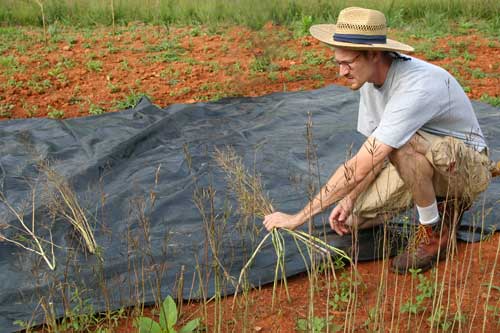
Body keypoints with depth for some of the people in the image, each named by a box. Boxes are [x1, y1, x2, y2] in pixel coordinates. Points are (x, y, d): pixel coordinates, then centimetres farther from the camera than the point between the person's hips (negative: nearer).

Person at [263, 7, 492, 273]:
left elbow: (359, 167, -38)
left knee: (401, 145, -39)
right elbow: (373, 155, 1)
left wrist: (299, 217, -33)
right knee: (350, 220, -2)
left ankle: (435, 231, -14)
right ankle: (443, 201, 14)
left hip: (468, 164, -8)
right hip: (418, 163, 8)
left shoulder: (416, 87, -35)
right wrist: (349, 200, -13)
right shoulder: (370, 76, -8)